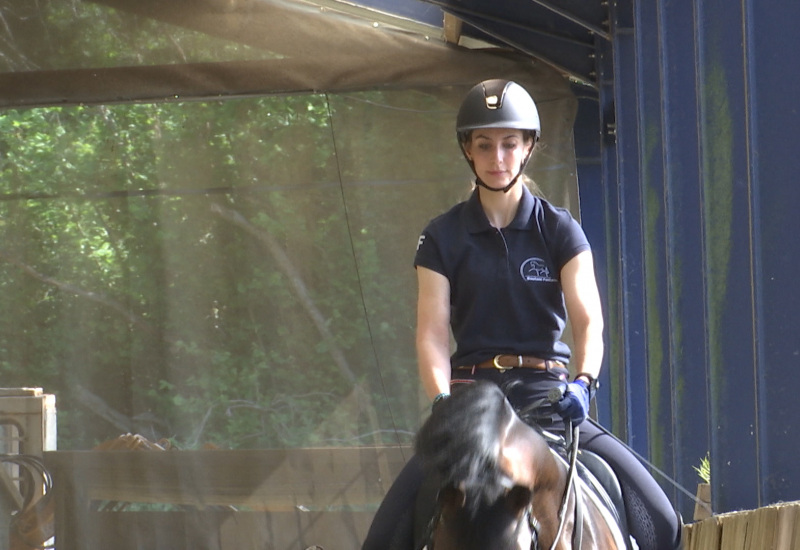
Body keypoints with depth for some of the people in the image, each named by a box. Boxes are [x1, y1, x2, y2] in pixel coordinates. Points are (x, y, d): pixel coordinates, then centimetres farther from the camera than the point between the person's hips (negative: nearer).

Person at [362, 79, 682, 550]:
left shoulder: (559, 229, 6)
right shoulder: (443, 237, 6)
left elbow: (589, 320, -5)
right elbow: (432, 333, -3)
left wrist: (583, 382, -26)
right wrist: (443, 402, -22)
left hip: (546, 389, 0)